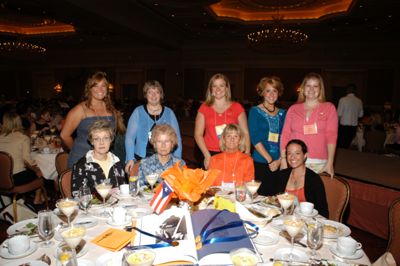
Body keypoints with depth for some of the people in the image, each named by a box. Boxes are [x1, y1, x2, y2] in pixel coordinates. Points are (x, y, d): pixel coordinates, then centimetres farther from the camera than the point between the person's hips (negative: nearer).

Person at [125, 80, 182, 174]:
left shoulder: (169, 113, 7)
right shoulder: (138, 112, 4)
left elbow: (177, 138, 7)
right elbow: (130, 137, -1)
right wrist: (130, 158, -12)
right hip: (142, 159, -1)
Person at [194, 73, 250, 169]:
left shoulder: (237, 107, 7)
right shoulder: (204, 108, 7)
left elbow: (245, 133, 5)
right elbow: (198, 134, 4)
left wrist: (247, 155, -6)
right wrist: (207, 156, -6)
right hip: (211, 153, 0)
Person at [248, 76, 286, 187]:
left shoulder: (282, 113, 12)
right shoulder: (255, 111, 1)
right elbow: (254, 139, -7)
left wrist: (279, 160, -6)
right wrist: (270, 160, -11)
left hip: (279, 164, 3)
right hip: (260, 163, -3)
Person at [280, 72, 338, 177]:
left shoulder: (329, 108, 6)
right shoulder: (293, 109, 10)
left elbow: (331, 136, -1)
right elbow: (285, 135, 6)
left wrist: (330, 163, -9)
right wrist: (283, 160, -2)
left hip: (319, 163, -1)